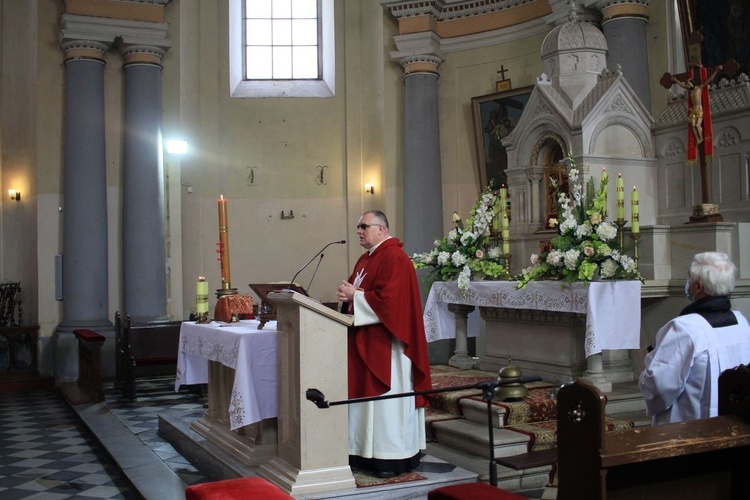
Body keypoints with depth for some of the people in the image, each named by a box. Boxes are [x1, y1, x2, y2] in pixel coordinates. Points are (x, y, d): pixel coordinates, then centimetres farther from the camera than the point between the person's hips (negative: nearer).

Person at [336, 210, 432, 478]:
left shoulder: (394, 257, -15)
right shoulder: (366, 258, 15)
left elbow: (388, 297, -24)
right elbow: (359, 291, 21)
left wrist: (354, 295, -15)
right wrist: (347, 293, -1)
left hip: (385, 342, -10)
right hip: (365, 341, 10)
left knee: (387, 396, -3)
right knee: (367, 394, 11)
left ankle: (394, 457, 5)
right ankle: (367, 453, 19)